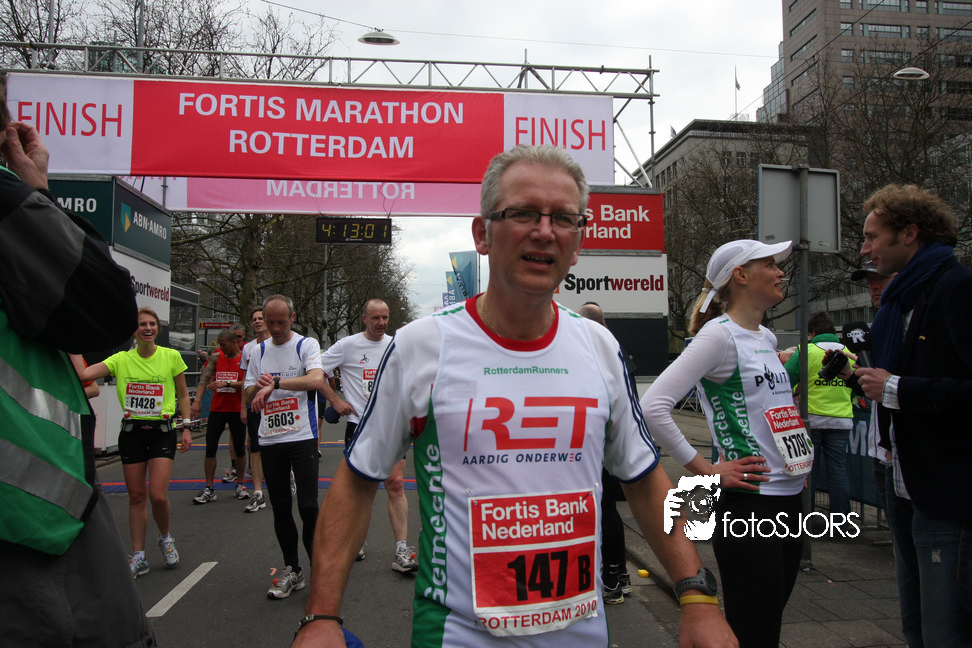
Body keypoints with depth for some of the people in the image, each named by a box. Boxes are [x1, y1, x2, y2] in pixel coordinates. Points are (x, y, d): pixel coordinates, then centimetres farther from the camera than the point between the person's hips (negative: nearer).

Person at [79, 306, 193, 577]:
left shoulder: (171, 356, -1)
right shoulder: (121, 359, 2)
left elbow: (183, 394, 7)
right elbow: (82, 374, -11)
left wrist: (186, 427, 3)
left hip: (162, 430, -2)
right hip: (131, 431, 2)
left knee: (158, 494, -11)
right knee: (136, 495, 7)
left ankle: (165, 538, 19)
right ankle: (138, 557, 19)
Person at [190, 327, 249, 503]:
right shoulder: (216, 357, 5)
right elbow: (204, 377, -5)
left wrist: (226, 384, -27)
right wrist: (197, 399, -18)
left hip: (237, 410, -3)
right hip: (217, 409, 3)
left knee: (240, 449, 6)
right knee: (210, 448, -1)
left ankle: (240, 485, 21)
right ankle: (209, 489, 6)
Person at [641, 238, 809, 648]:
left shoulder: (767, 338, 13)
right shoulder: (719, 334, -13)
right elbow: (653, 406, -22)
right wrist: (706, 471, -18)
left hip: (790, 497, 8)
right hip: (746, 504, -8)